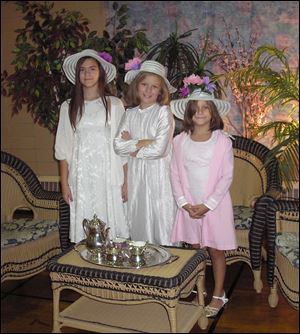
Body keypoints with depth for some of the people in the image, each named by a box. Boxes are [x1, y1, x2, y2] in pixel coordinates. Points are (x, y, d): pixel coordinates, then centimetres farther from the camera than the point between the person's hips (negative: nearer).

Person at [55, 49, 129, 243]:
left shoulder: (114, 105, 2)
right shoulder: (69, 107, 7)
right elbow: (63, 149, 8)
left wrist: (126, 181, -3)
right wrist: (64, 183, 3)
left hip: (109, 177, -1)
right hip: (81, 178, 1)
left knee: (111, 228, -1)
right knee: (84, 237, 2)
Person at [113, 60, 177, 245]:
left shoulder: (164, 112, -6)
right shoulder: (130, 114, 8)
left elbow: (159, 149, -16)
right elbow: (118, 145, -2)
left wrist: (132, 147, -4)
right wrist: (144, 142, -13)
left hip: (159, 175, -4)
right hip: (136, 175, 5)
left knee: (161, 221, 1)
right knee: (138, 221, 11)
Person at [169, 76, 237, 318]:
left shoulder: (222, 141, -8)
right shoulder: (180, 141, 0)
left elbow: (227, 176, -9)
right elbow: (175, 174, 2)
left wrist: (207, 204, -14)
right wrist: (184, 203, -8)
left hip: (215, 205, -3)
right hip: (188, 206, 3)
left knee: (216, 250, 7)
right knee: (194, 250, 13)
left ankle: (218, 295, 23)